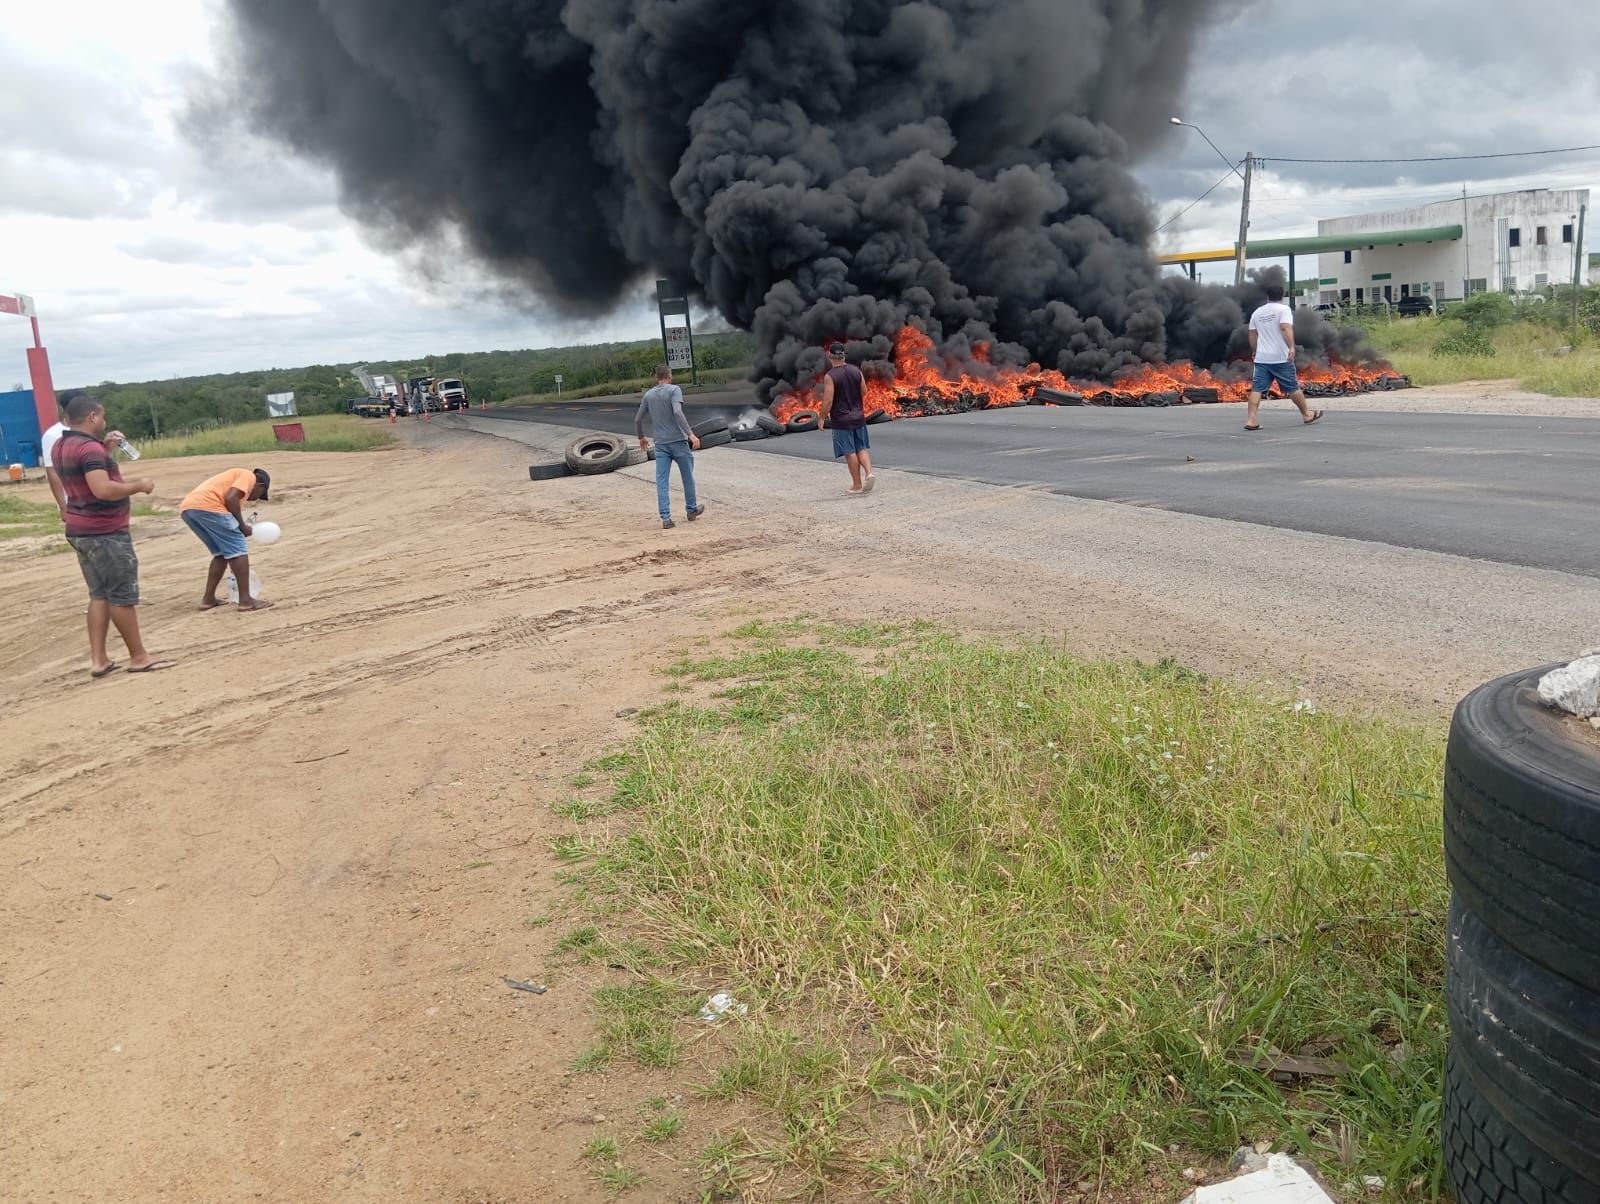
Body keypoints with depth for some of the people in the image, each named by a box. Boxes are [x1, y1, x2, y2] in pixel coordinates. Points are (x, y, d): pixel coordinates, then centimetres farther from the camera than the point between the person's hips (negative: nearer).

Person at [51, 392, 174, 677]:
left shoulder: (61, 446, 11)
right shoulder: (90, 447, -20)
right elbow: (103, 489, -31)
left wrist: (107, 448, 20)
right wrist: (138, 486, -18)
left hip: (80, 530, 10)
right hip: (104, 532, -10)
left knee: (100, 594, 13)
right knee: (123, 595, -1)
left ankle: (98, 659, 11)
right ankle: (139, 657, 7)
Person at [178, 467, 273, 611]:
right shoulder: (248, 476, 12)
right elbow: (230, 498, -9)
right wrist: (242, 525, 1)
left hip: (187, 508, 9)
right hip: (207, 505, -9)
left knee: (221, 553, 21)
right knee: (238, 550, 0)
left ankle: (208, 599, 21)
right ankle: (245, 599, -1)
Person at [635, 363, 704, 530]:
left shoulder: (648, 395, 10)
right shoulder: (674, 390, -5)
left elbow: (637, 420, 13)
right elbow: (677, 412, -21)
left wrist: (641, 437, 31)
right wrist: (690, 434, -24)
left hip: (660, 444, 3)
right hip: (678, 441, -3)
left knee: (662, 481, 0)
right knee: (687, 476, 14)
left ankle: (666, 518, -7)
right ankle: (692, 510, 27)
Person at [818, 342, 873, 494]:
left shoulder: (830, 376, -15)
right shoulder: (856, 370, 1)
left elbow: (828, 401, -18)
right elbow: (864, 392, 7)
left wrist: (822, 418, -5)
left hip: (841, 420, -5)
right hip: (859, 417, 5)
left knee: (850, 452, 2)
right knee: (861, 448, 15)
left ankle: (857, 485, 6)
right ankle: (869, 473, -6)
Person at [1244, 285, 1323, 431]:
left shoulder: (1257, 312, 13)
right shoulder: (1283, 309, -3)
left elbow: (1252, 337, 17)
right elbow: (1286, 328, -20)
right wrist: (1291, 347, -28)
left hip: (1261, 358, 4)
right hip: (1281, 358, -4)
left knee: (1257, 388, -2)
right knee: (1293, 387, 8)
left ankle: (1251, 420, -14)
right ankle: (1307, 415, 23)